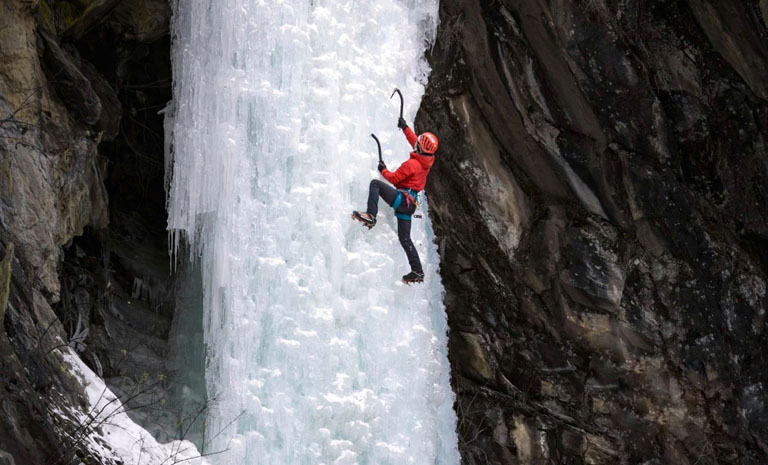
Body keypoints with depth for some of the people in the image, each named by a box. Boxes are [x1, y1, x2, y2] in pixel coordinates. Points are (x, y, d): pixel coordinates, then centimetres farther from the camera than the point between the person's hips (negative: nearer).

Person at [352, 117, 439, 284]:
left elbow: (394, 178, -9)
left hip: (402, 198, -8)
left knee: (375, 183, -11)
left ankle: (370, 216, -27)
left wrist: (383, 170, 9)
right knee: (405, 238, 11)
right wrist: (405, 128, 34)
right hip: (411, 204, 9)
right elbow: (414, 140, 25)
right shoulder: (428, 160, 9)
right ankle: (417, 271, 7)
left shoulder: (412, 164, -15)